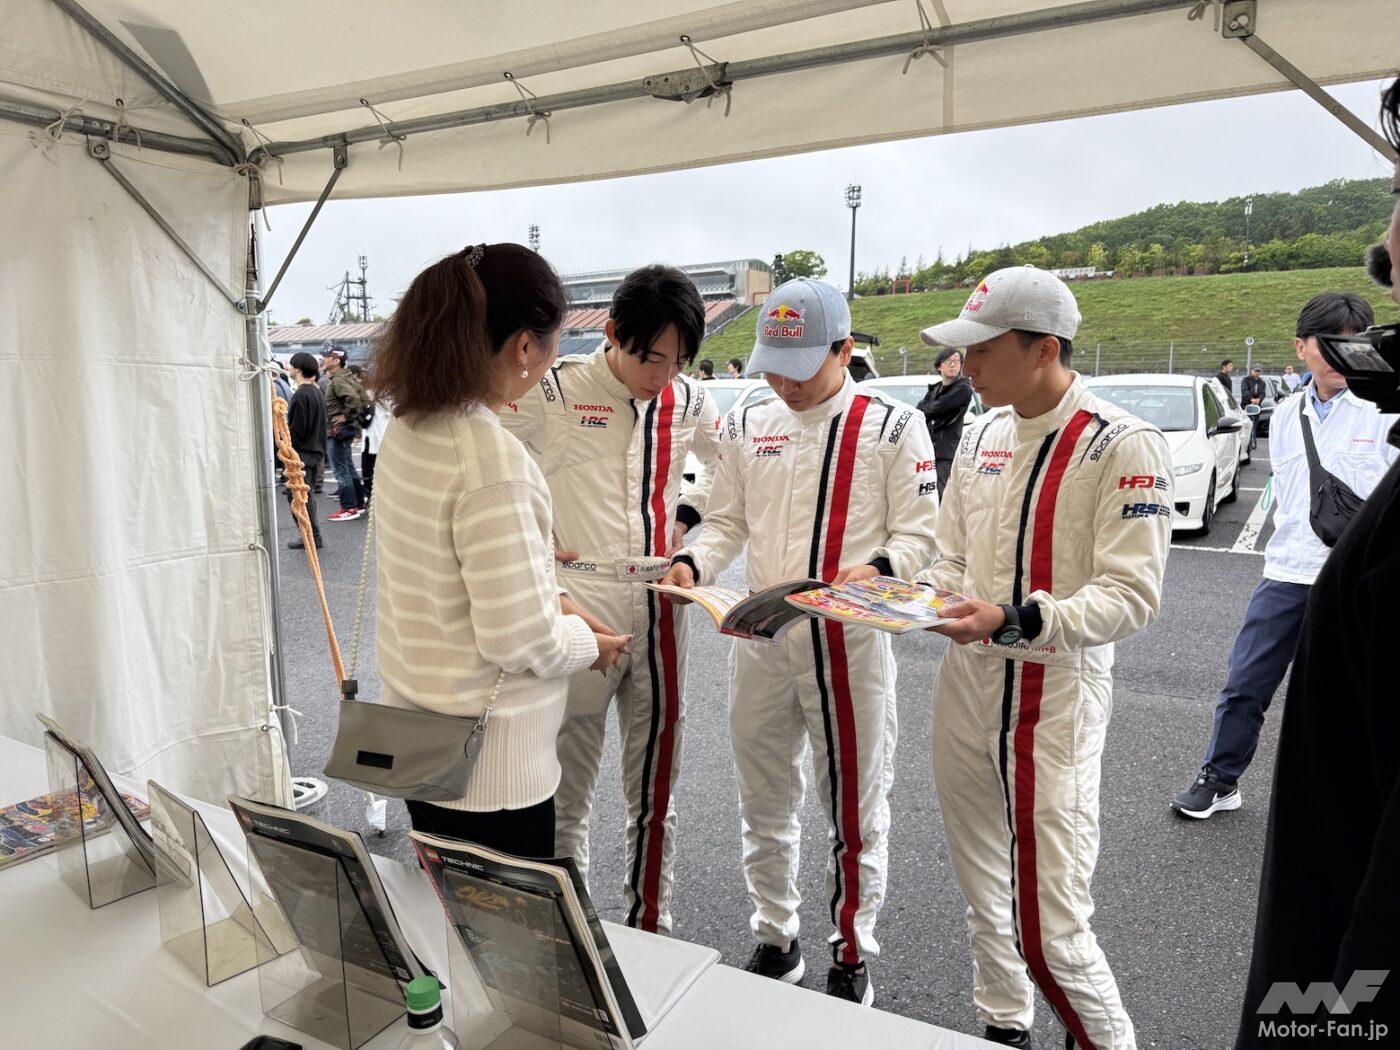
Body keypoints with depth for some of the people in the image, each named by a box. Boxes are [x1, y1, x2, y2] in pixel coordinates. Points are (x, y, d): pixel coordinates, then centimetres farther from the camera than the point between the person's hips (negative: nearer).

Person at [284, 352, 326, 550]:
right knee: (308, 495, 16)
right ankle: (312, 535, 21)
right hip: (316, 452, 9)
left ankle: (311, 536, 1)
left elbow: (297, 430, -18)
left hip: (302, 454, -9)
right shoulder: (317, 392, 13)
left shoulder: (301, 395, -16)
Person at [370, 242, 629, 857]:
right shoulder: (492, 459, -26)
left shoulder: (406, 432, 1)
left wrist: (550, 599, 8)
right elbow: (518, 639, -25)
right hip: (488, 761, -8)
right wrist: (588, 643, -6)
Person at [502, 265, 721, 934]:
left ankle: (651, 926, 33)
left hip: (659, 603, 4)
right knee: (568, 788, 7)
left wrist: (688, 516, 9)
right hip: (579, 602, -4)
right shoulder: (552, 394, -8)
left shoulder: (689, 402, 5)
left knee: (655, 786, 15)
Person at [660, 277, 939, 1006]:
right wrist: (692, 564, -10)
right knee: (764, 802, 17)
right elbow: (727, 523, 10)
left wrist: (877, 569, -27)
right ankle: (775, 940, 37)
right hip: (760, 640, 4)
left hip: (849, 641, -4)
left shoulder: (892, 427, -6)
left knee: (854, 808, 9)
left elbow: (919, 533, -7)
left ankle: (853, 954, 31)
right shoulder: (745, 427, 6)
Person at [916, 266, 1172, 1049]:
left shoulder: (1125, 446, -12)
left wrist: (1016, 620, -29)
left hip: (1056, 705, -6)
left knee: (1050, 928, -1)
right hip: (967, 690, 7)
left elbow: (1132, 597, -17)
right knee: (985, 894, 20)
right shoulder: (981, 436, 8)